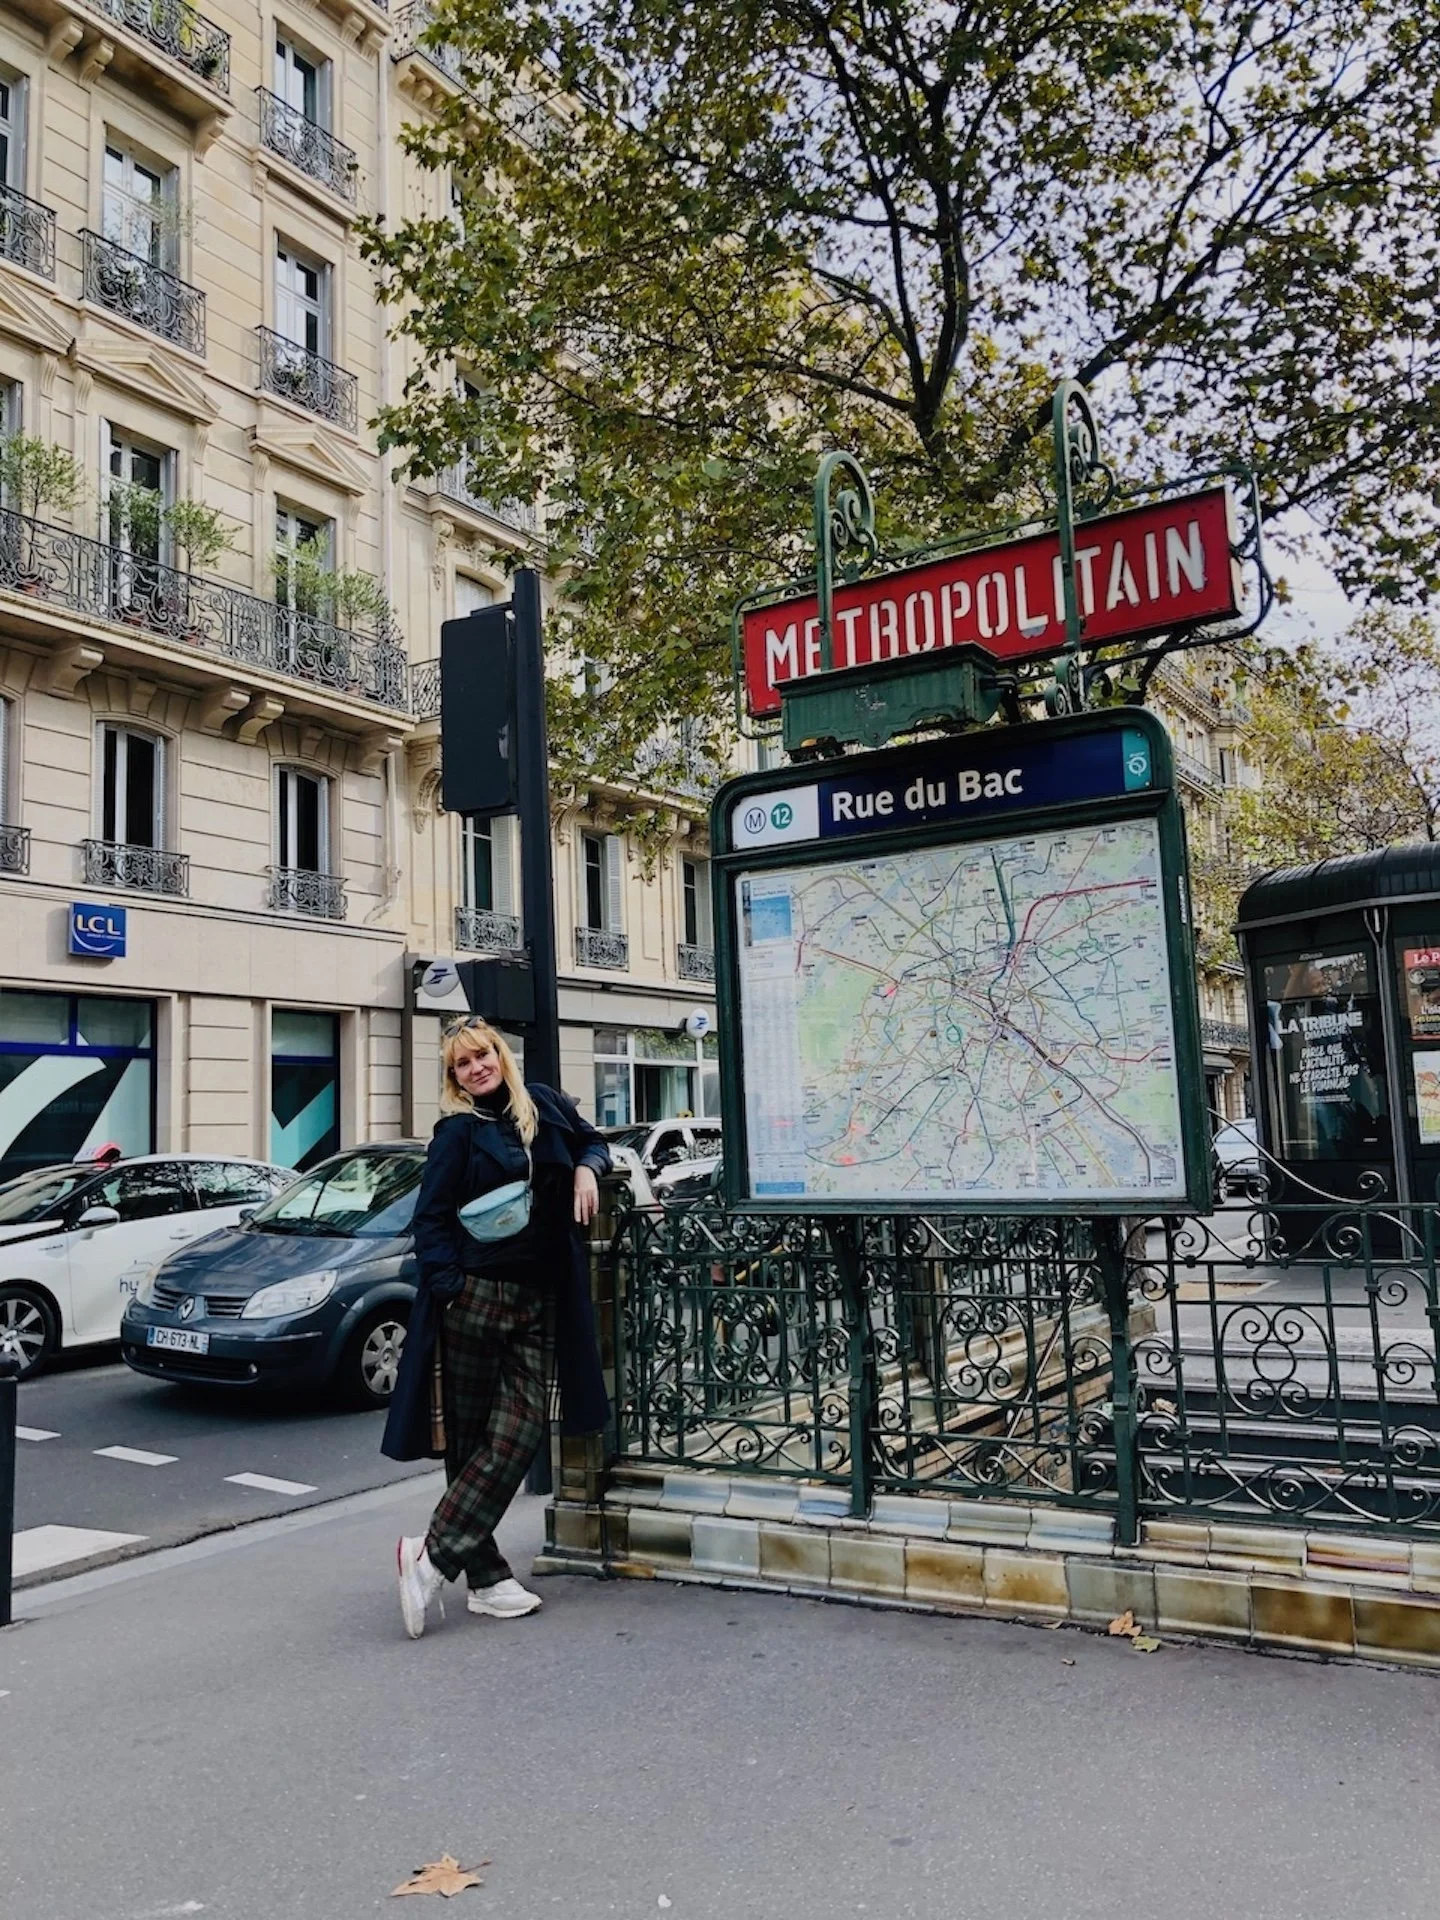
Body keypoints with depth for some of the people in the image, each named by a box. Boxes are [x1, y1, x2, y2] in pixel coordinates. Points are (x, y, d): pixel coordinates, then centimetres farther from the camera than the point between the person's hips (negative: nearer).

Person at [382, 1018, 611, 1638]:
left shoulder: (544, 1106, 10)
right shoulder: (458, 1131, -1)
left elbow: (591, 1142, 25)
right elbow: (430, 1218, -3)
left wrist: (586, 1168, 3)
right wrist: (447, 1286, -14)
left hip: (539, 1302, 4)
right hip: (475, 1296, -4)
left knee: (518, 1433, -3)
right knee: (471, 1436, 2)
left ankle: (434, 1553, 4)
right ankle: (486, 1576, 8)